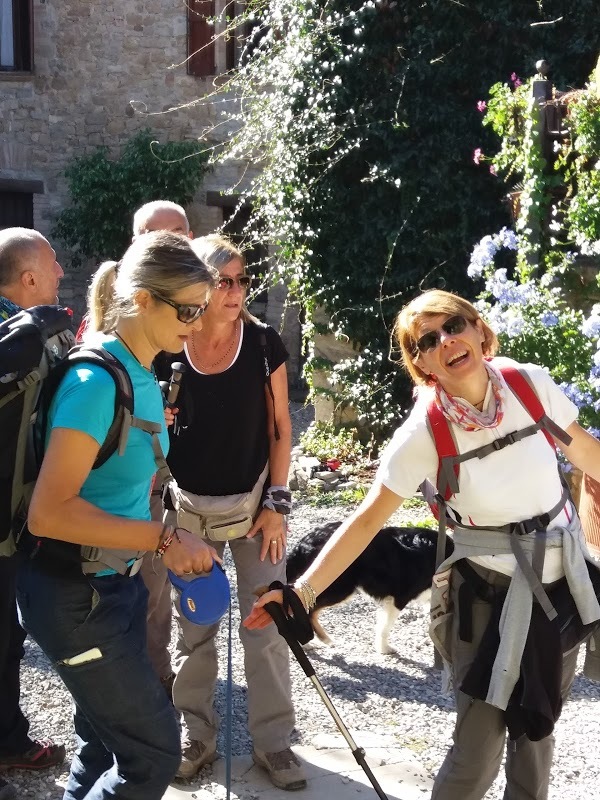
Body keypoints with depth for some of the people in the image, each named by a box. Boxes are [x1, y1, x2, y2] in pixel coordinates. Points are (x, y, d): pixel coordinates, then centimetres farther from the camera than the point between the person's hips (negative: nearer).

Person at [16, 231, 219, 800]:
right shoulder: (96, 380, -21)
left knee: (104, 744, 17)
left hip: (117, 582, 8)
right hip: (73, 594, -8)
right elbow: (49, 511, -26)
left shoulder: (143, 376, 7)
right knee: (153, 753, -2)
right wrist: (162, 539, -24)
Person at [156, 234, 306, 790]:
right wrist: (161, 510, -2)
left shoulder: (264, 344, -8)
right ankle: (196, 734, 27)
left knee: (266, 625, 3)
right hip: (189, 505, 1)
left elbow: (280, 428, -2)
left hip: (254, 500, 0)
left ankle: (272, 739, 18)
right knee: (193, 627, 10)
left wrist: (276, 502, -6)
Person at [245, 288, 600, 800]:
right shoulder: (422, 434, -20)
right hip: (486, 589, -3)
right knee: (478, 752, -3)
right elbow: (368, 518, -16)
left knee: (538, 728, 20)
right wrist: (304, 589, -23)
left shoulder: (532, 384, -12)